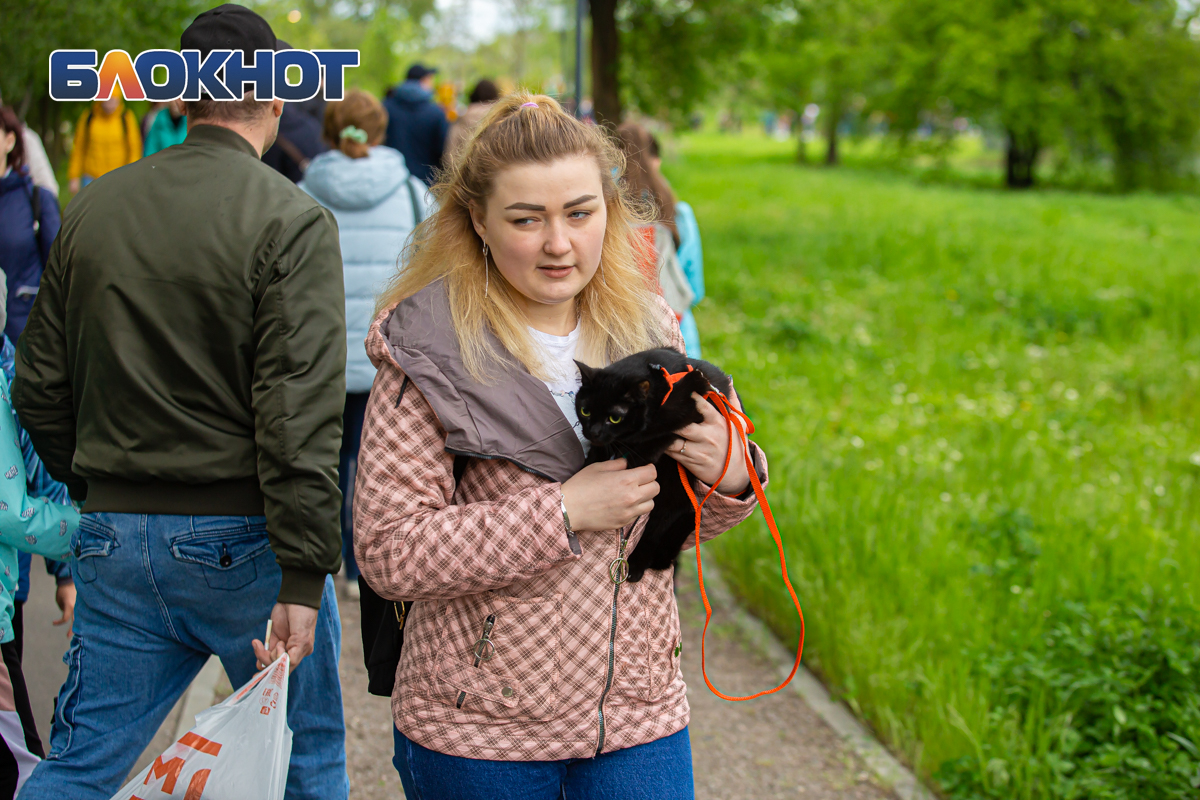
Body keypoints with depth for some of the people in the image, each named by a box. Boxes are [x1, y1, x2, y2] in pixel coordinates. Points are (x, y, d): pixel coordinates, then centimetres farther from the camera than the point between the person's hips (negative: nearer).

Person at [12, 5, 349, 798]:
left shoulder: (92, 209, 5)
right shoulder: (292, 220, -11)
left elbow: (39, 388, 11)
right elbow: (300, 410, -18)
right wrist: (304, 575, -17)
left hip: (117, 533, 5)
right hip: (241, 539, -4)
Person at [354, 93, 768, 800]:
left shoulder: (648, 330, 3)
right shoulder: (430, 353, -11)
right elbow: (387, 554, -17)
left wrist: (733, 478, -10)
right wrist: (563, 514, -22)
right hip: (477, 727, -3)